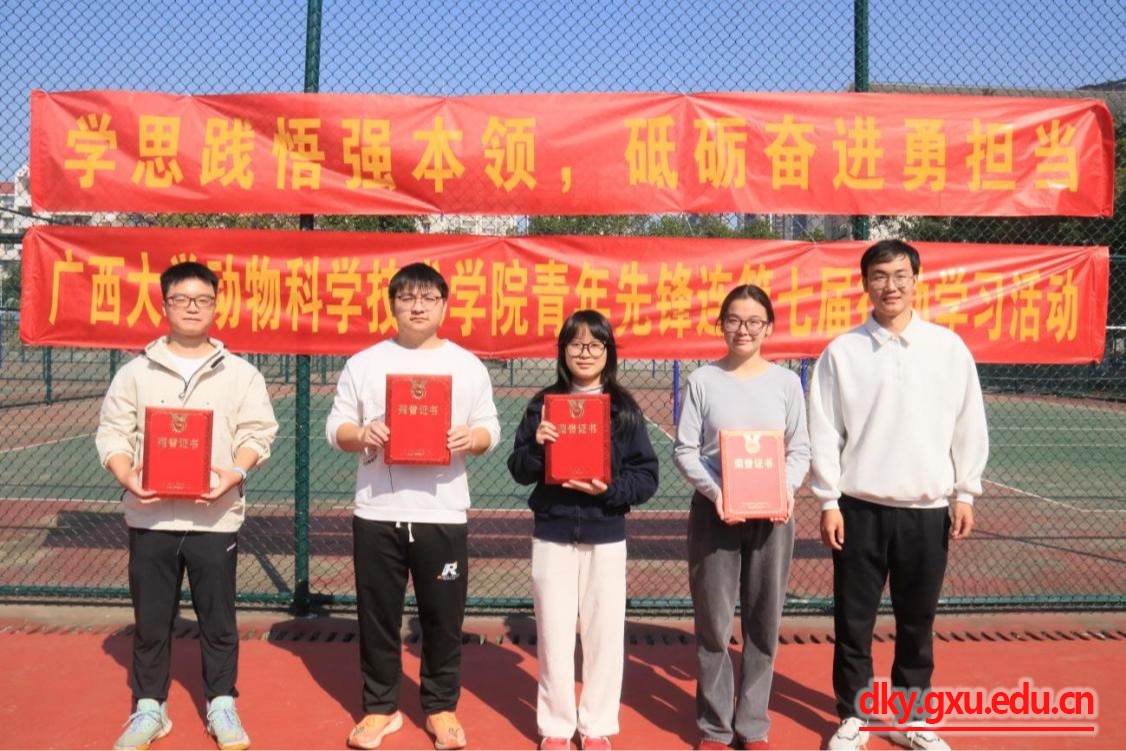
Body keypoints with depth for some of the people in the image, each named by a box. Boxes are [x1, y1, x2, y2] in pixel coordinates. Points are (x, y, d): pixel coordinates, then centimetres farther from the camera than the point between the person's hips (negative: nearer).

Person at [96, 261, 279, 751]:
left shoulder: (241, 373, 3)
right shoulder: (135, 372, 6)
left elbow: (257, 432, 0)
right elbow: (112, 433, 4)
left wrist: (235, 473, -17)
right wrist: (127, 477, -14)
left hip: (214, 514, -1)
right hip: (150, 514, 1)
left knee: (218, 617, 8)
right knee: (150, 618, 11)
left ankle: (222, 706, 24)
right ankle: (149, 708, 27)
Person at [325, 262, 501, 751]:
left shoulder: (468, 366, 5)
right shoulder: (364, 363, 5)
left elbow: (490, 430, 5)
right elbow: (335, 428, 5)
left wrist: (471, 438, -17)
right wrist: (361, 433, -16)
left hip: (442, 513, 0)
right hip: (377, 512, 1)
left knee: (443, 618, 7)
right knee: (378, 617, 10)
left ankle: (441, 708, 26)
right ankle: (380, 708, 28)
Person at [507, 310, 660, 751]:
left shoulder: (624, 408, 0)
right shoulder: (544, 403, 1)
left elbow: (647, 476, -2)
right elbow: (519, 471, 1)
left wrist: (609, 489, -19)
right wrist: (537, 444, -18)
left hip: (605, 536, 0)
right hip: (552, 534, 0)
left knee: (604, 632, 7)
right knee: (554, 633, 8)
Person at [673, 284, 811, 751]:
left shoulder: (786, 382, 4)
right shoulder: (702, 380, -1)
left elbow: (800, 449, 6)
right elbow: (684, 450, -2)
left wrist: (788, 487, -13)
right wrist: (714, 490, -17)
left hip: (772, 514, 2)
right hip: (713, 511, -1)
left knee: (764, 623, 10)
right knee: (713, 623, 6)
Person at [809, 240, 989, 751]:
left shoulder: (949, 347, 2)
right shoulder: (842, 351, -2)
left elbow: (969, 426, 5)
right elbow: (824, 431, -2)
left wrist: (965, 493, 3)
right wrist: (828, 502, -5)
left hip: (927, 508, 1)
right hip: (860, 507, -1)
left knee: (917, 621, 12)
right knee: (853, 620, 7)